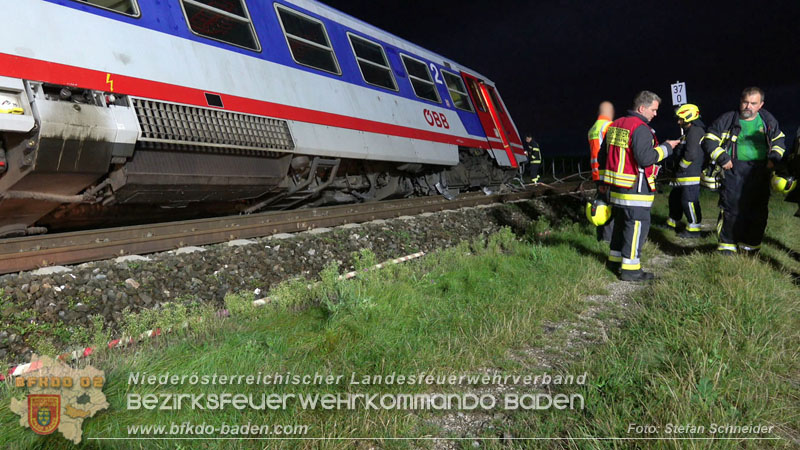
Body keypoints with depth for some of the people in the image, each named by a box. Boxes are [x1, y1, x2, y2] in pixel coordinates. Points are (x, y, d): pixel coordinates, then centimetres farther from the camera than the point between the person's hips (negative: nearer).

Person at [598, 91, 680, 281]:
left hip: (616, 186, 9)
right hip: (635, 188, -9)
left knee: (621, 223, 20)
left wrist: (604, 180, 24)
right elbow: (645, 158, -23)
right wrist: (666, 147, -10)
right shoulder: (641, 129, -16)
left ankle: (615, 259, 29)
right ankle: (630, 268, -4)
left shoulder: (615, 125, 13)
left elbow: (603, 154, 18)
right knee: (637, 225, -5)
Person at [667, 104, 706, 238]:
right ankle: (672, 223, 36)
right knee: (674, 198, 21)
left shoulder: (695, 132, -16)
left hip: (692, 176, -11)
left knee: (689, 201, -8)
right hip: (683, 176, 11)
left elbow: (691, 154, -26)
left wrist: (681, 166, -12)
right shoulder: (689, 131, 19)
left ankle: (694, 229, -1)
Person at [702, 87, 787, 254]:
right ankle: (727, 245, 2)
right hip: (734, 171, -4)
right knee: (731, 209, -8)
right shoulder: (728, 119, -1)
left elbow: (779, 140, 24)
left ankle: (751, 245, 20)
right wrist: (722, 158, -9)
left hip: (760, 173, 4)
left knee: (758, 211, 7)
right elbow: (709, 140, 0)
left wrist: (774, 158, 7)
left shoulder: (768, 120, 10)